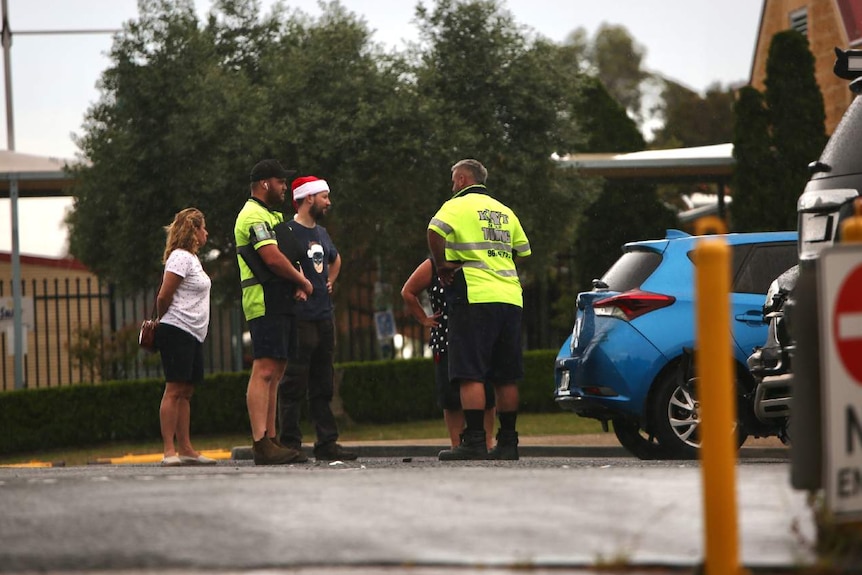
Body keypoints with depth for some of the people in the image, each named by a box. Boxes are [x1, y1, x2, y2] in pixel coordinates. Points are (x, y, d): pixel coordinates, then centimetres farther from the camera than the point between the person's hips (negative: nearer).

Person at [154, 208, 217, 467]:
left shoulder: (191, 258, 19)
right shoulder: (180, 258, -11)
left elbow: (164, 297, 21)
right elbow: (164, 296, -14)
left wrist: (161, 322, 14)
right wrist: (163, 321, 2)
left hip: (193, 336, 10)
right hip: (177, 333, -10)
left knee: (186, 391, 8)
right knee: (174, 390, -11)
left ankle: (185, 449, 10)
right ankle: (169, 452, -13)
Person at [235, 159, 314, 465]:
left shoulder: (272, 216, 23)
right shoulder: (254, 216, -11)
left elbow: (286, 256, 22)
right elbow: (273, 258, -20)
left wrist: (298, 281, 2)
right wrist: (302, 281, -6)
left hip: (279, 303, 11)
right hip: (264, 302, -11)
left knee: (274, 373, 10)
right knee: (264, 371, -15)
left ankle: (270, 441, 12)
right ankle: (261, 444, -21)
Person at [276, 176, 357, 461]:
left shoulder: (321, 233, 19)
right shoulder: (287, 231, -8)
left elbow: (335, 259, 38)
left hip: (324, 317, 9)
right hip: (299, 317, -9)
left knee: (323, 386, 10)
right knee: (294, 385, -8)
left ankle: (327, 443, 14)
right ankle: (289, 443, -7)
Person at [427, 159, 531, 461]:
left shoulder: (458, 206, -1)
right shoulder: (504, 211, 20)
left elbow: (435, 232, -20)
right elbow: (523, 251, 26)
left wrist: (442, 266, -8)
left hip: (475, 299, -6)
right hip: (510, 299, 7)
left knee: (471, 375, -7)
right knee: (506, 377, 9)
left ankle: (474, 441, -13)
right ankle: (508, 442, 11)